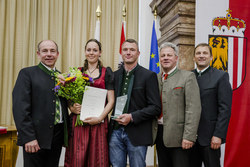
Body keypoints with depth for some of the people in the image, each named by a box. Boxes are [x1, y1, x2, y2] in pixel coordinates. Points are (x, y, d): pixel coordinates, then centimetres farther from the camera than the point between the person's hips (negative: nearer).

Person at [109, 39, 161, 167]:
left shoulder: (148, 76, -3)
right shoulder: (114, 75, 9)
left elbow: (156, 108, -8)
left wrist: (132, 117, -16)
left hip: (137, 135, -3)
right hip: (115, 132, 4)